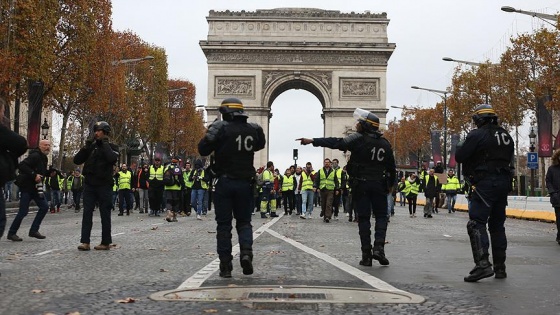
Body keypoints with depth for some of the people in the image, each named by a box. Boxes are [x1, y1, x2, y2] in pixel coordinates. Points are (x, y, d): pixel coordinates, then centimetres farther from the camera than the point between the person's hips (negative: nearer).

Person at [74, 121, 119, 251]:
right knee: (87, 213, -2)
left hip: (104, 185, -4)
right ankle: (85, 242, -3)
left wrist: (104, 144, -12)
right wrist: (86, 147, -5)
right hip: (89, 184, 4)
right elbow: (76, 160, 6)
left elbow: (113, 159, -21)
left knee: (105, 214, 2)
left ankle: (106, 242, 8)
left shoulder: (112, 147, 2)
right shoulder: (91, 146, 13)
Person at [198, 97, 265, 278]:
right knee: (244, 221, 15)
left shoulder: (221, 128, -10)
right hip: (245, 183, 3)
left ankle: (225, 266, 5)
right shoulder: (253, 130, 2)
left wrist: (211, 133, 2)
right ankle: (246, 251, -9)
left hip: (224, 182, -2)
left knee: (224, 225, 6)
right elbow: (260, 145, 22)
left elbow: (202, 150, -12)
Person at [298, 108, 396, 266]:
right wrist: (390, 185, 24)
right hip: (379, 185, 3)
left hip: (360, 185, -2)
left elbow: (336, 143, -19)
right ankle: (378, 247, -7)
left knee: (363, 218, 4)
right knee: (381, 216, 13)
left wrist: (312, 141, -20)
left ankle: (366, 255, 3)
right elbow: (392, 168, 10)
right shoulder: (385, 144, 6)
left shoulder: (358, 139, -9)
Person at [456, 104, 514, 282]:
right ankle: (500, 267, 18)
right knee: (497, 225, 14)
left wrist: (460, 146, 10)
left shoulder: (477, 135, -10)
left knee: (476, 223, -10)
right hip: (504, 183, 8)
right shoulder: (506, 136, 14)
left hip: (485, 183, -8)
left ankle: (482, 264, -23)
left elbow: (459, 157, -10)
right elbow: (509, 159, 21)